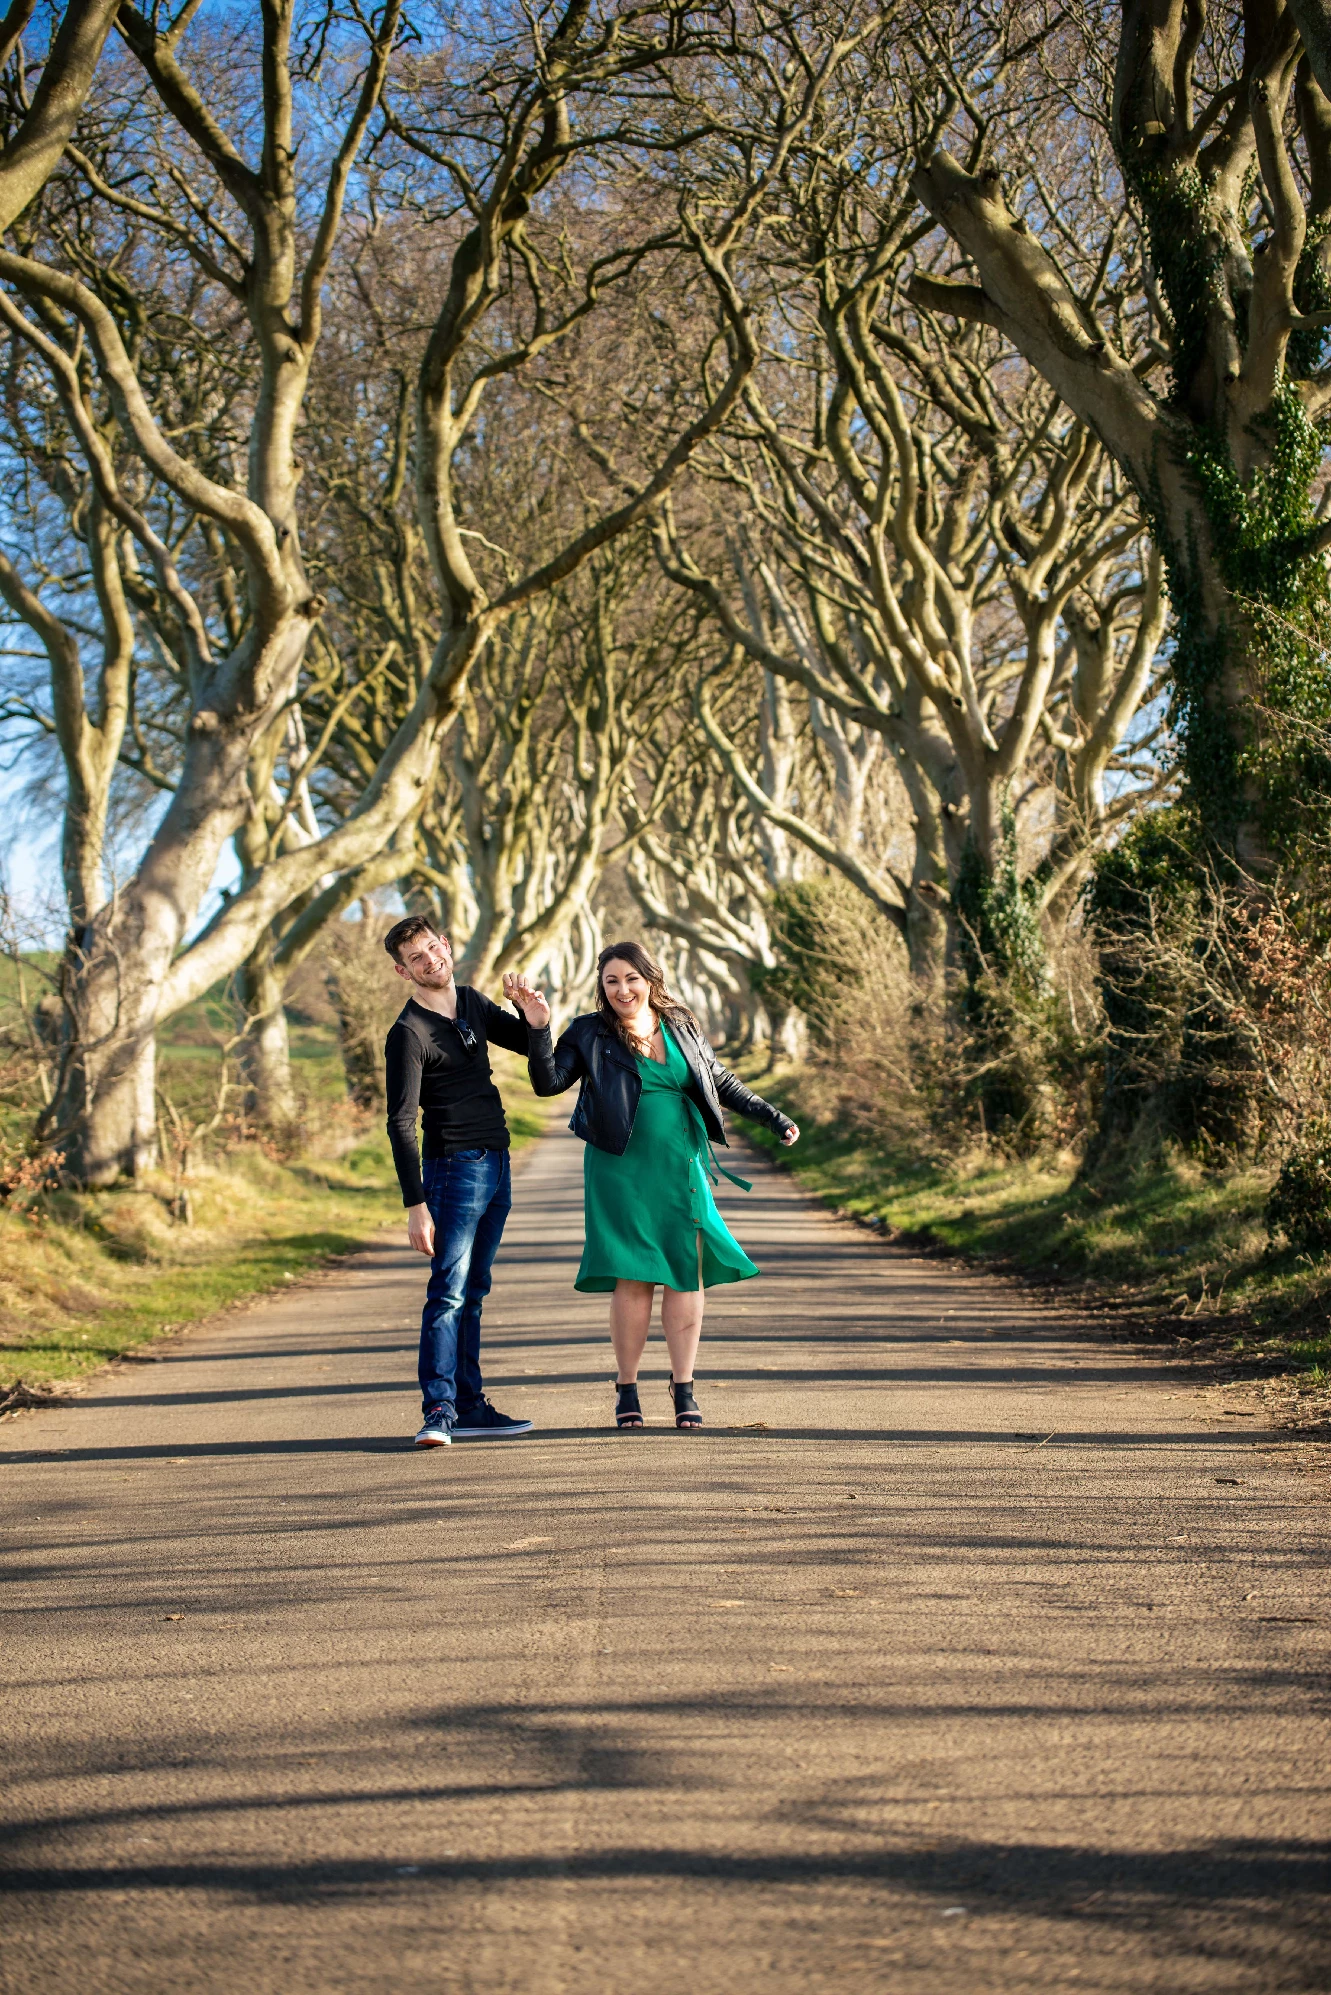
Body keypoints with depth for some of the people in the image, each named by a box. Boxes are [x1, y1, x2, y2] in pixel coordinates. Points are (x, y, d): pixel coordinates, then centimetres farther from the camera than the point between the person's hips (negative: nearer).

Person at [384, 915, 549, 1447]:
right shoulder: (409, 1034, -11)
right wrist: (415, 1205, -21)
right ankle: (439, 1411, -14)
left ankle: (470, 1407, 12)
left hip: (496, 1165, 7)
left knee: (472, 1292, 9)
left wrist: (535, 1020, -3)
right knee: (449, 1291, -12)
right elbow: (401, 1124, -15)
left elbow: (528, 1045, 23)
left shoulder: (472, 1002, 12)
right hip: (455, 1168, -7)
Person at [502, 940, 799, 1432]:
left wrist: (774, 1118, 22)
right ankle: (627, 1388, 10)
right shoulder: (590, 1034, 1)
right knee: (632, 1279, -4)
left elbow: (722, 1083, 21)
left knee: (687, 1274, 0)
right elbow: (548, 1082, -8)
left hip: (680, 1169, 3)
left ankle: (683, 1387, 10)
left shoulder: (681, 1027, 10)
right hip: (621, 1171, -3)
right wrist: (538, 1028, -20)